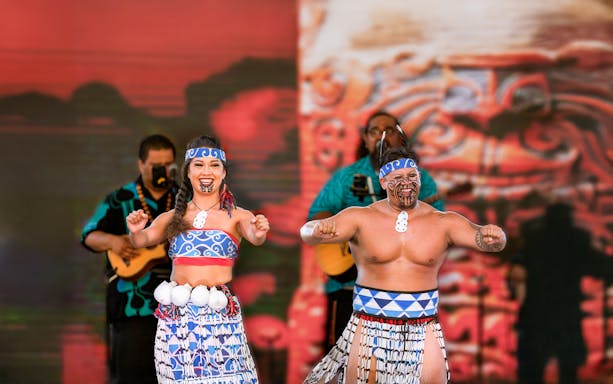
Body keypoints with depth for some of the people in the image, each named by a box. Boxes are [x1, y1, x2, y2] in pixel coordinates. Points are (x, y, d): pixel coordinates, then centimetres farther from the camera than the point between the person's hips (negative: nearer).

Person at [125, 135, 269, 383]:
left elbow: (254, 237, -12)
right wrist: (136, 231, -24)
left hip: (220, 313, -2)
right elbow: (143, 239, -1)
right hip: (177, 314, 2)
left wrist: (259, 234, -36)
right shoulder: (173, 218, 12)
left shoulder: (236, 217, 5)